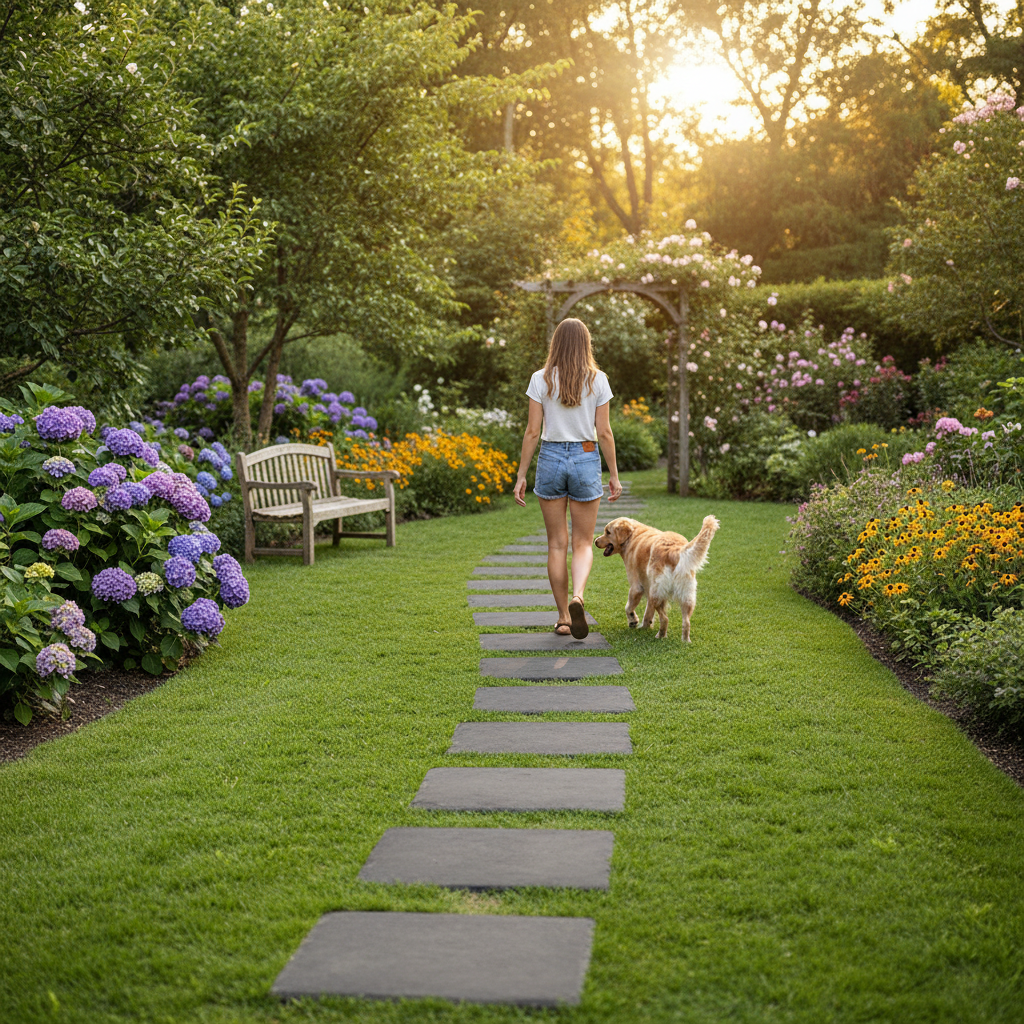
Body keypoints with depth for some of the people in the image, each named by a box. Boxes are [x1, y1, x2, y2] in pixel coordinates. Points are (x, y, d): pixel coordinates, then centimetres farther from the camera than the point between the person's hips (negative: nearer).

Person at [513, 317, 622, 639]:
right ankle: (577, 597, -21)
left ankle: (563, 617, 13)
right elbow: (604, 433, -2)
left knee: (557, 544, 10)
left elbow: (532, 432, -4)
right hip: (586, 459, 0)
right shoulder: (597, 380, -2)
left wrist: (521, 476, 2)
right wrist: (614, 475, 7)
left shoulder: (541, 379, -3)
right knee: (583, 543, 7)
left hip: (551, 458, 0)